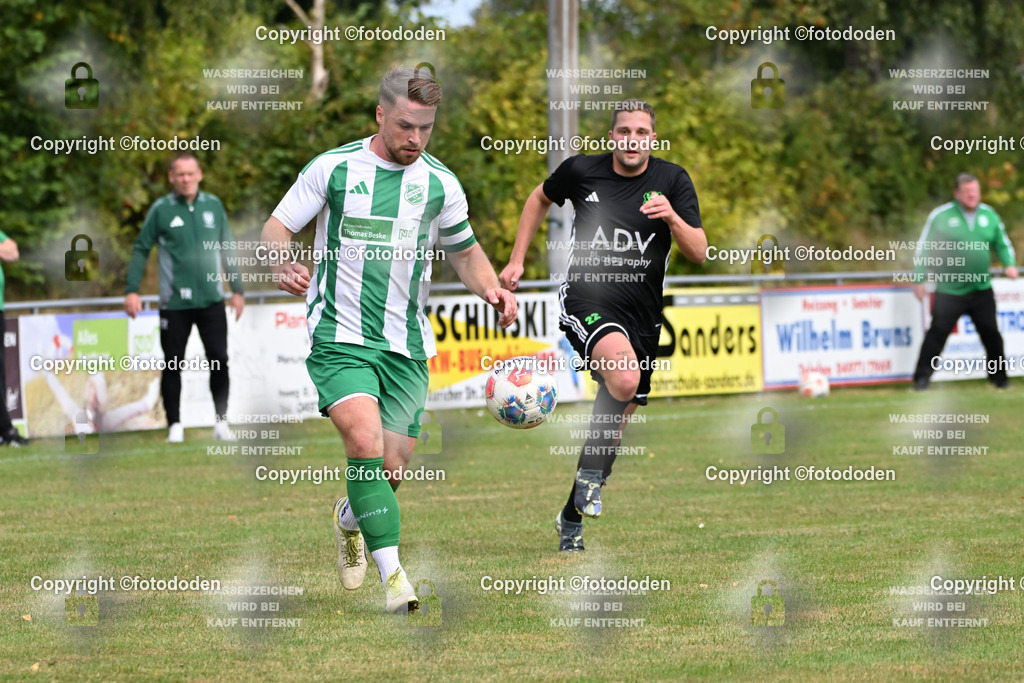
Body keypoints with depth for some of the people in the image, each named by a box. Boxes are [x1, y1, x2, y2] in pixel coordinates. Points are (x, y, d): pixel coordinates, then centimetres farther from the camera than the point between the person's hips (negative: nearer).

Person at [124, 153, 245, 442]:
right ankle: (175, 426, 10)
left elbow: (228, 248, 15)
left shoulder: (213, 205, 7)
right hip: (174, 303, -2)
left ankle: (221, 422, 8)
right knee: (172, 365, 1)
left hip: (211, 300, 2)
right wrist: (131, 290, -5)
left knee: (219, 361, -2)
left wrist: (237, 289, 14)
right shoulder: (161, 209, -2)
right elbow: (141, 249, 2)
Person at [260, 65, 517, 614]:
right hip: (339, 336, -3)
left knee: (392, 470, 2)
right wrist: (283, 265, -21)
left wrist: (488, 286, -2)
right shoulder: (333, 168, -2)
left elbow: (464, 250, 19)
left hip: (406, 346, 3)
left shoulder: (440, 184, 5)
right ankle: (392, 573, -24)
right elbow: (276, 228, 1)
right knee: (365, 440, -25)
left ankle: (349, 519, 38)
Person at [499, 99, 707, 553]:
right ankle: (591, 479, -17)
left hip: (641, 313, 3)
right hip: (587, 298, -3)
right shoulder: (580, 171, -2)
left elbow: (699, 253, -5)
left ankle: (571, 518, 30)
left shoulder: (672, 180, -1)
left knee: (615, 422, 11)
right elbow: (541, 198, 20)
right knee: (625, 378, -34)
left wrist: (672, 218, -24)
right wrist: (516, 260, 17)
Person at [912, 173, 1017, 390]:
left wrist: (1009, 264, -3)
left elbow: (1003, 244, 16)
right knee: (937, 333, -5)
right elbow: (923, 248, -1)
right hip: (949, 291, -3)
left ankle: (999, 376, 18)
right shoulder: (940, 216, -5)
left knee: (991, 334, 4)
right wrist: (919, 280, -5)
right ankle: (922, 378, 3)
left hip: (981, 290, 3)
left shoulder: (989, 215, 6)